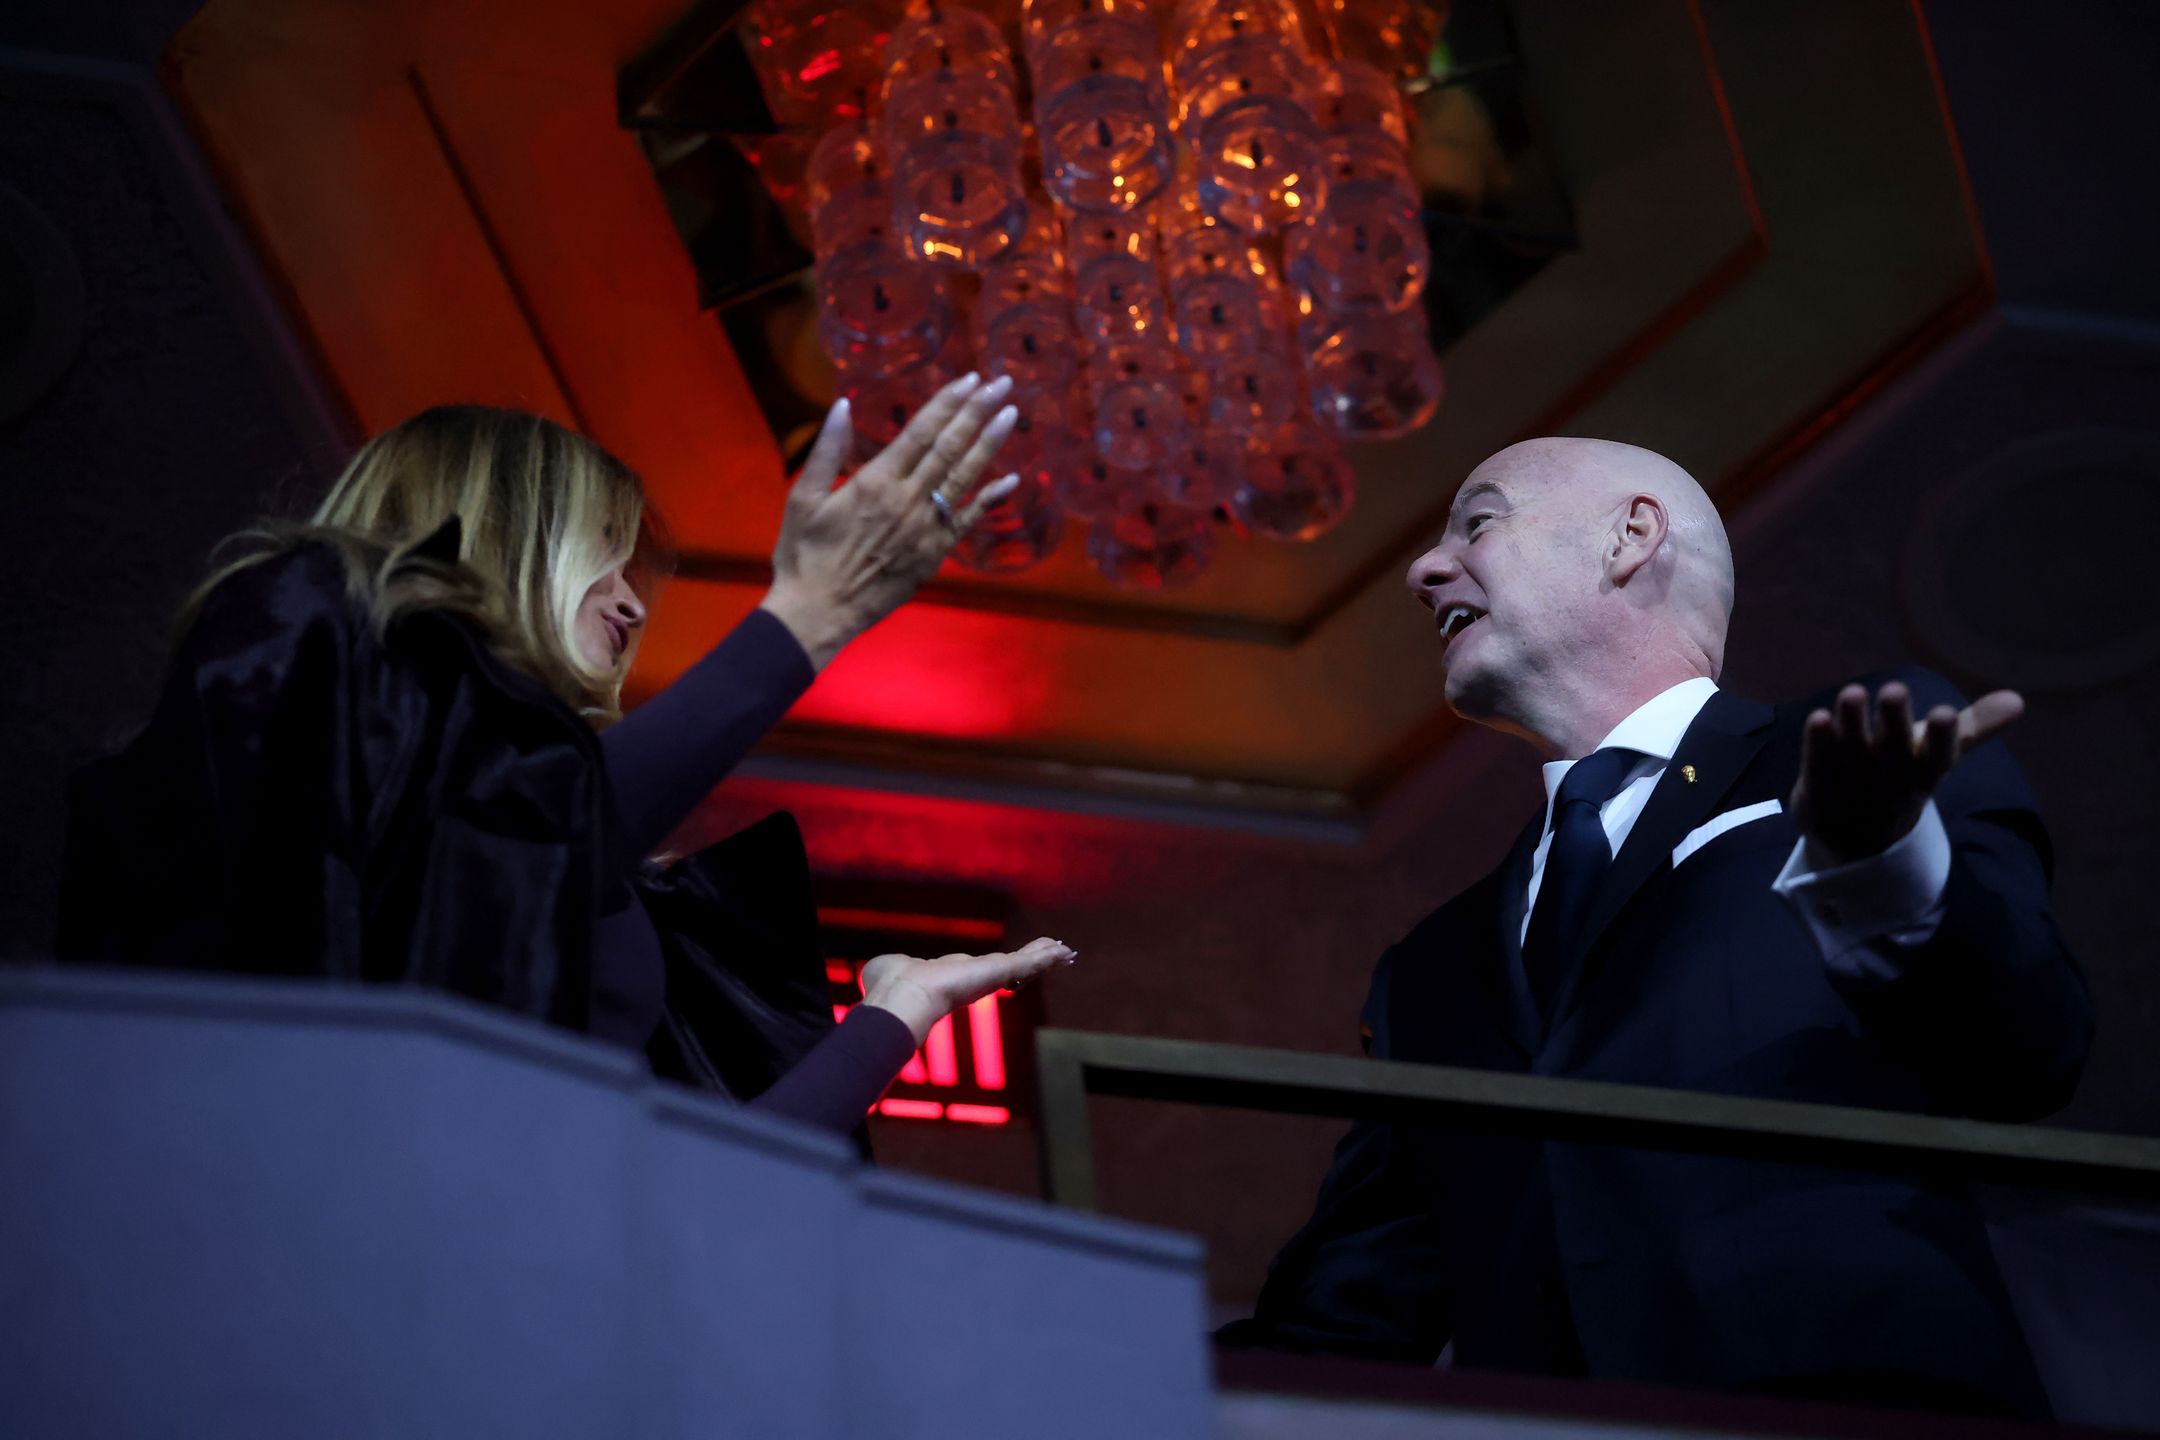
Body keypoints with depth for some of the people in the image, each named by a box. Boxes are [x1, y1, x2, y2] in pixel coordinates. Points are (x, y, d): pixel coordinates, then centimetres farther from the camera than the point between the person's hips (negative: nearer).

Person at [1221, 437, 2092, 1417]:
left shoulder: (1857, 756, 14)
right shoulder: (1433, 971, 29)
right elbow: (1346, 1314, 24)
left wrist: (1882, 857, -19)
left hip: (1850, 1409, -4)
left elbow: (2028, 1060, -1)